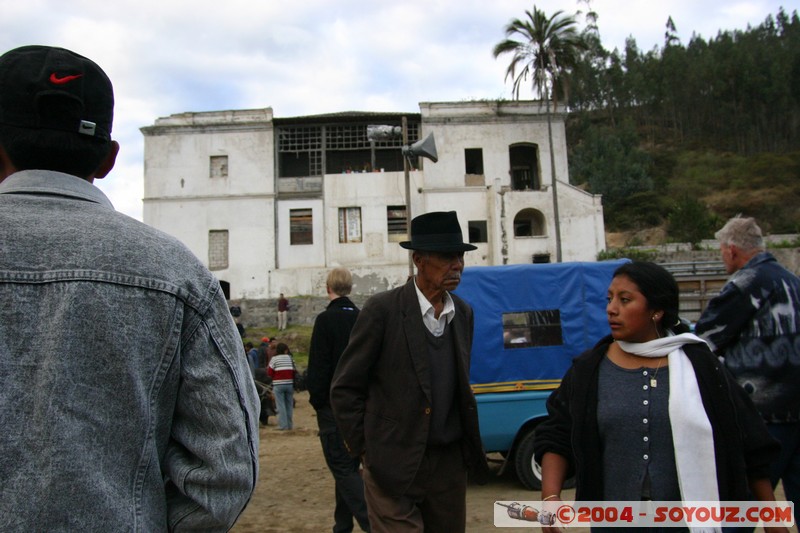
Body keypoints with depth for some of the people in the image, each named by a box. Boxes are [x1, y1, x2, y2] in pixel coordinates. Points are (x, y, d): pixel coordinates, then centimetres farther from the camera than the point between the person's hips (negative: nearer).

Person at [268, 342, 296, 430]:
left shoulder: (274, 359, -2)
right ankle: (289, 425, 12)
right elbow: (294, 372, 4)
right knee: (289, 405, 10)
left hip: (278, 385, -3)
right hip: (290, 384, 3)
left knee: (280, 405, -2)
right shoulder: (291, 358, 7)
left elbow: (270, 372, -3)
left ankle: (283, 425, -6)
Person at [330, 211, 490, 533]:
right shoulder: (382, 310, -12)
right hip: (394, 466, -5)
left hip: (450, 462, 6)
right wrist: (364, 450, -6)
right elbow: (345, 388, -7)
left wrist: (467, 446, 11)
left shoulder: (463, 313, 5)